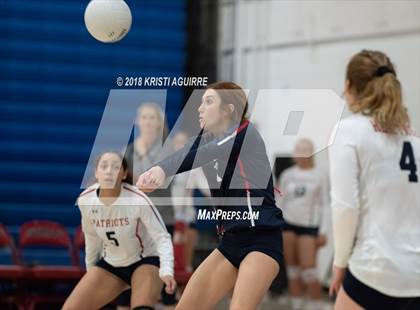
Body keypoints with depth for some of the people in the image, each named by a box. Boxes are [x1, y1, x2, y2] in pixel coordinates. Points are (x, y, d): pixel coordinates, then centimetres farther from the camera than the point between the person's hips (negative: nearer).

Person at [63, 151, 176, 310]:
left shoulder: (138, 200, -28)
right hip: (109, 265, 5)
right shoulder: (85, 200, -14)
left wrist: (166, 271, -39)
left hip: (144, 261, -5)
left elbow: (162, 238, -23)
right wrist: (90, 271, 16)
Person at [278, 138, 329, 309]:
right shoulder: (287, 175, 7)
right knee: (293, 271, 5)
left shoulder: (318, 176, 0)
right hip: (288, 225, 3)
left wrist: (323, 232, -2)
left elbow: (324, 205, 2)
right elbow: (281, 202, 12)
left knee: (309, 272, -9)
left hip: (309, 226, -3)